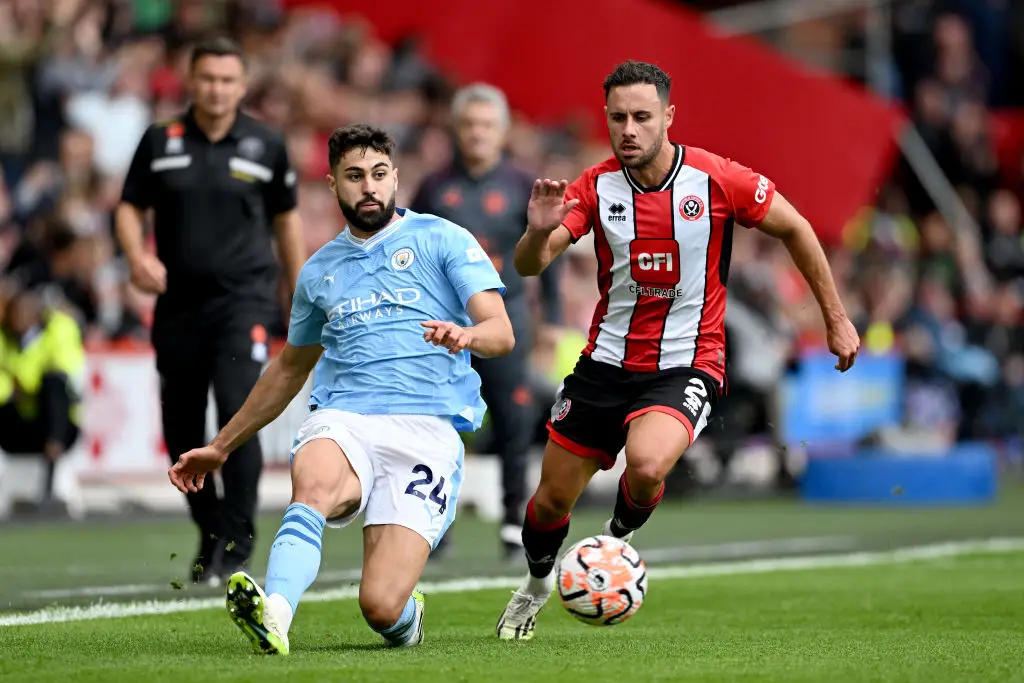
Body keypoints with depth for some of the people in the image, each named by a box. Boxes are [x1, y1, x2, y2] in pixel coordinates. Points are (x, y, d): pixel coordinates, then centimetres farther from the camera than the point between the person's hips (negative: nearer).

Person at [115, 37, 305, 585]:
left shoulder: (265, 145, 3)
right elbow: (130, 208, 9)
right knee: (181, 430, 6)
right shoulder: (161, 142, 4)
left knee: (238, 411, -18)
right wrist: (137, 255, -12)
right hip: (177, 301, 3)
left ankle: (235, 539, -11)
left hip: (244, 298, -3)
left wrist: (300, 297, 14)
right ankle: (210, 532, 25)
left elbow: (286, 219, 12)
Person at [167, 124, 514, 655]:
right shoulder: (319, 270, 23)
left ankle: (407, 616, 20)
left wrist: (465, 335, -26)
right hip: (341, 420, 3)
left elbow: (501, 333, -1)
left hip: (426, 429, -3)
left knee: (381, 608, -17)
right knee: (313, 481, -37)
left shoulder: (441, 239, 9)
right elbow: (289, 370, 37)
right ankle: (274, 616, -58)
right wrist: (219, 447, 38)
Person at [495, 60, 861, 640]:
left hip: (687, 365, -3)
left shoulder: (717, 180, -12)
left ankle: (619, 539, 2)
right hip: (606, 363, 3)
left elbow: (795, 228, 2)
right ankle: (538, 583, 41)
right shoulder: (596, 186, -5)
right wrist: (539, 232, -36)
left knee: (646, 467, -32)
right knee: (552, 500, 8)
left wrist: (836, 318, 5)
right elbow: (529, 266, -12)